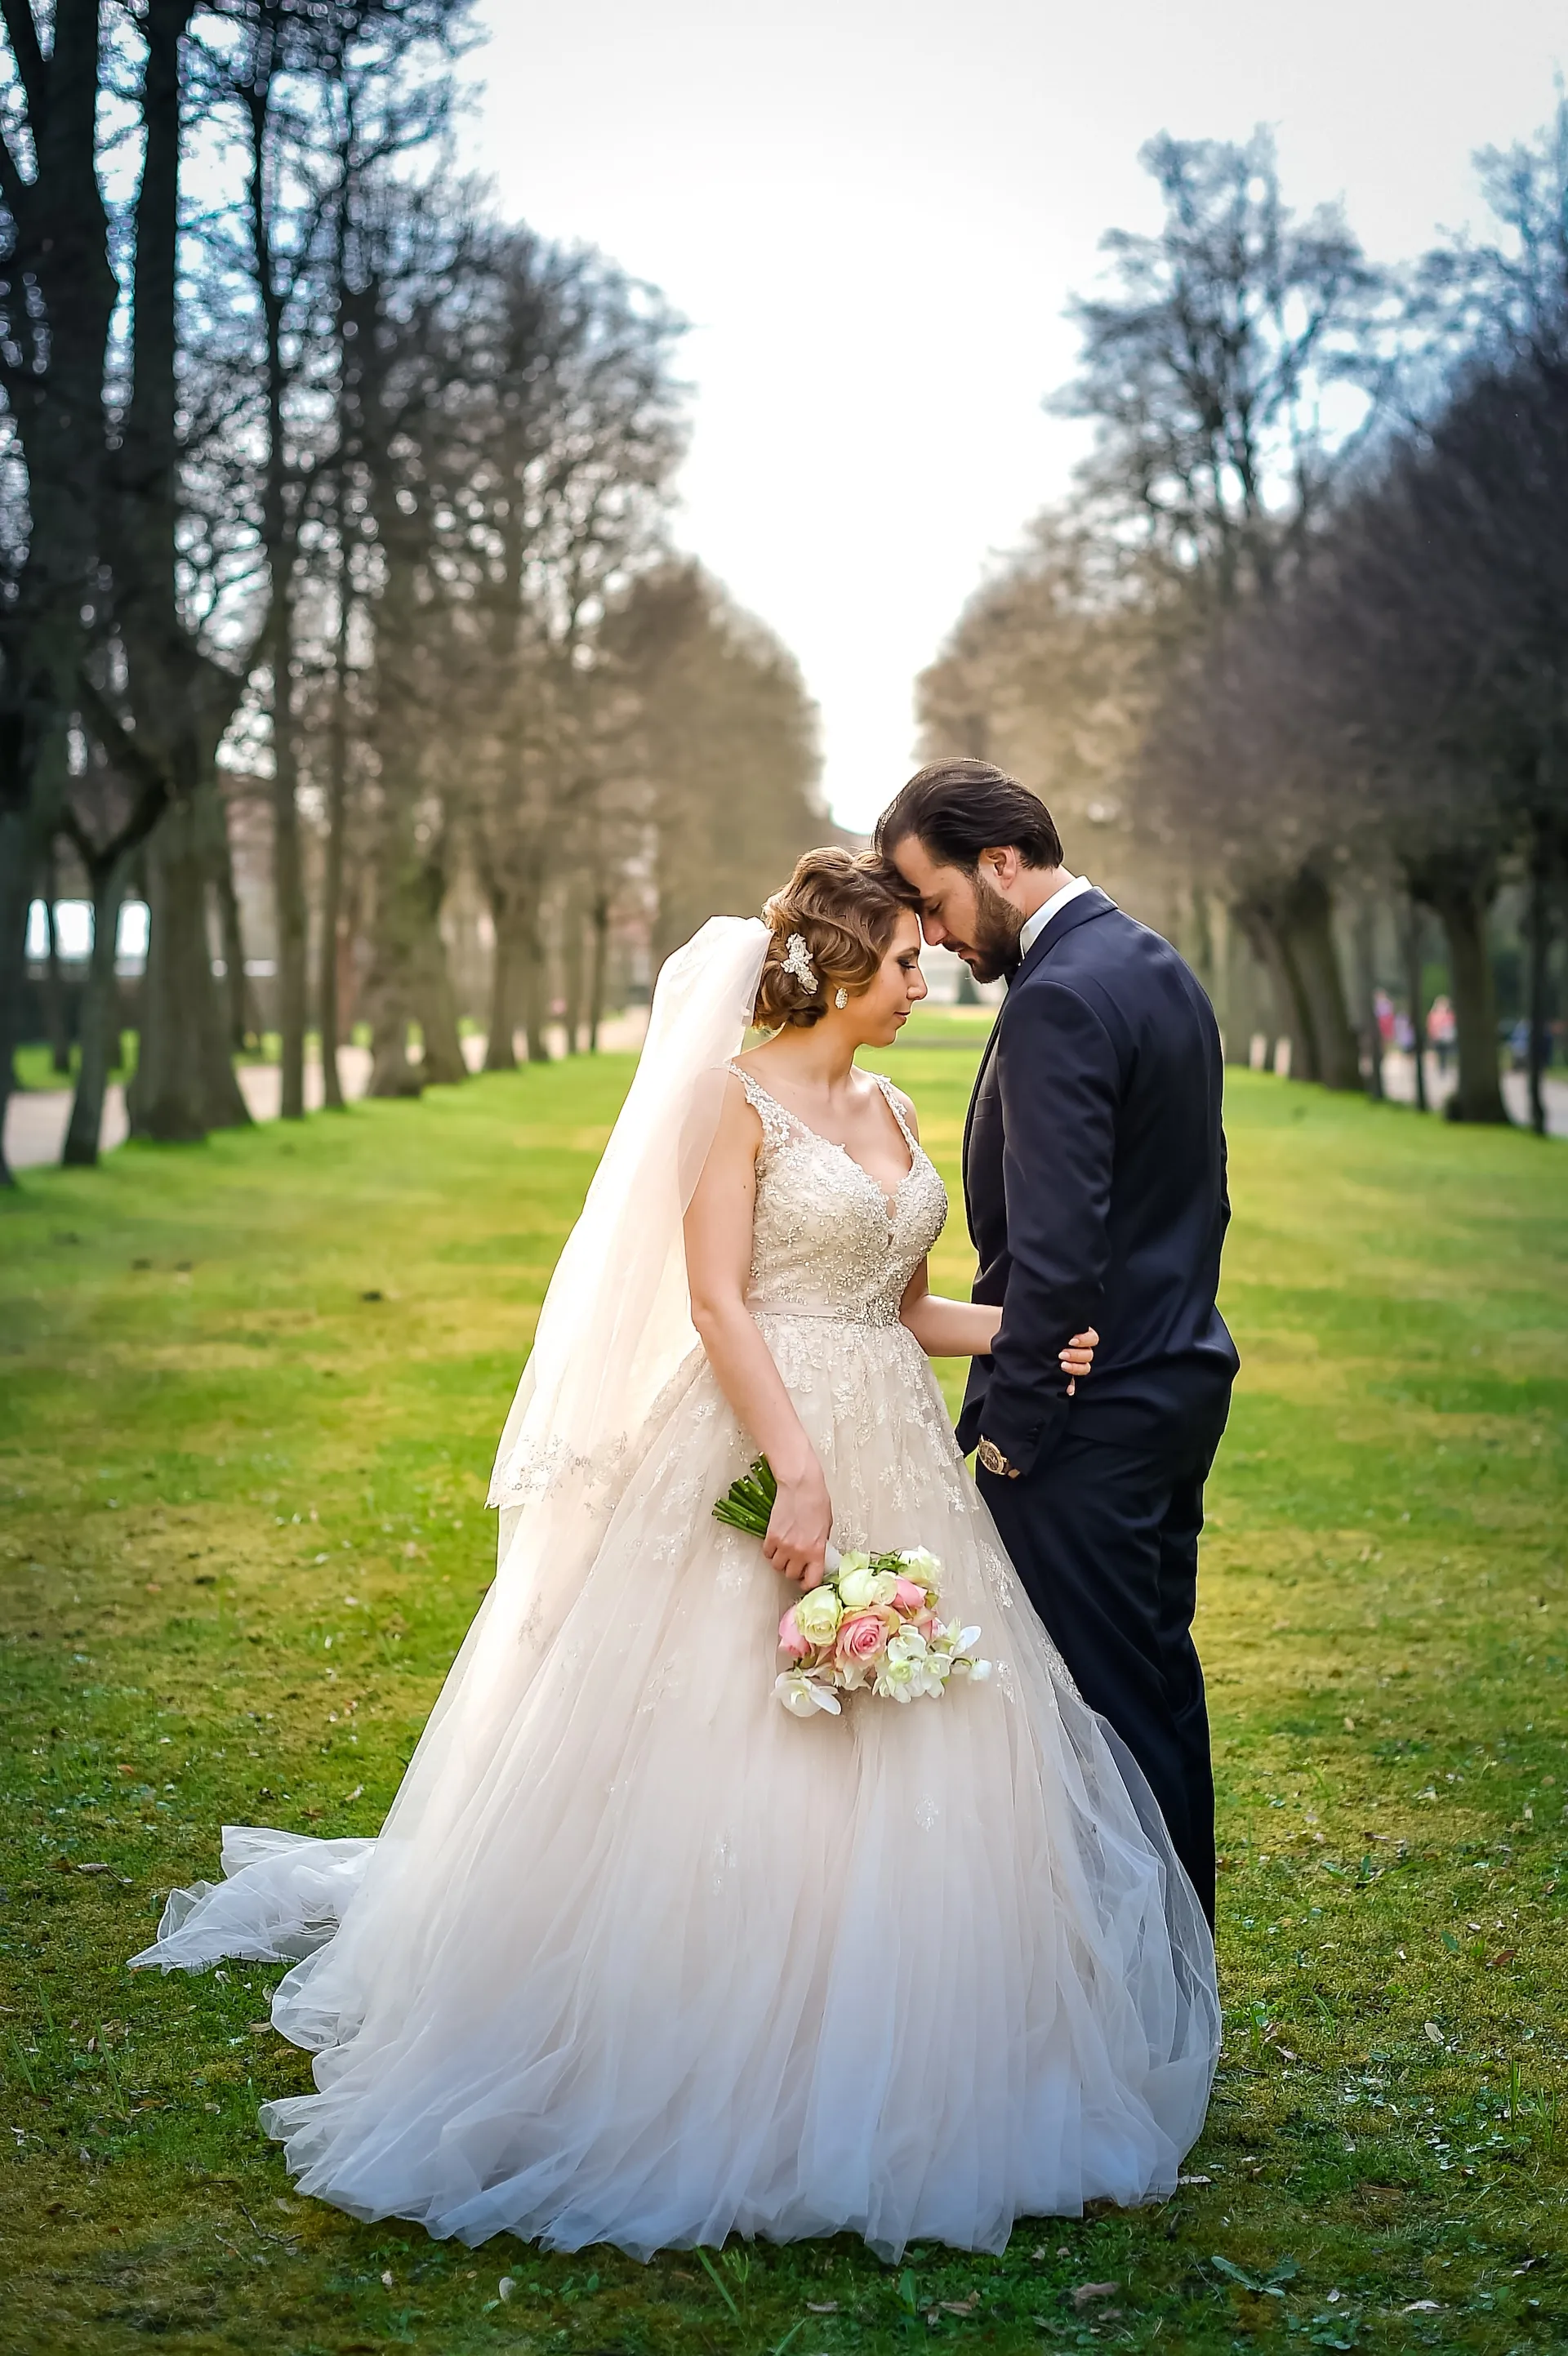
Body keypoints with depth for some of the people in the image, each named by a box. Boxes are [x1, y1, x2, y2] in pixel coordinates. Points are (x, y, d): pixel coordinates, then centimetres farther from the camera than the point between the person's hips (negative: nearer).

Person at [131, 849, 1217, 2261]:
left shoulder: (891, 1113, 15)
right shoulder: (740, 1101, -6)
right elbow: (715, 1301, -14)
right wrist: (797, 1471, -23)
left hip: (892, 1460, 8)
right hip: (760, 1444, -7)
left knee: (901, 1768, 8)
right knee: (734, 1758, -4)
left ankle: (869, 2076, 20)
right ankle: (714, 2076, 10)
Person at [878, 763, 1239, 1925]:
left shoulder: (1060, 999, -20)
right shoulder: (1158, 965, 12)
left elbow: (1055, 1247, -24)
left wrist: (1012, 1425, -16)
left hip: (1088, 1411, -10)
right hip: (1183, 1379, 10)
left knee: (1093, 1696, -2)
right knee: (1160, 1674, 18)